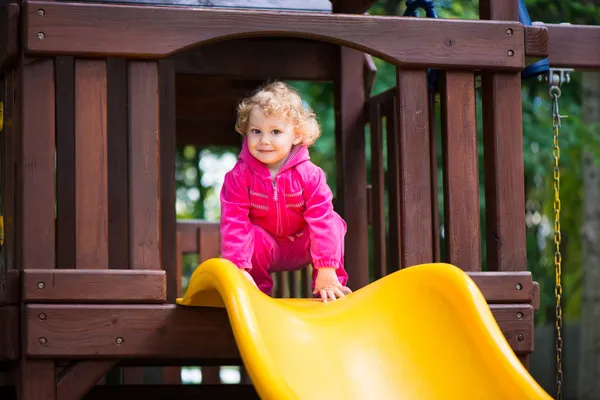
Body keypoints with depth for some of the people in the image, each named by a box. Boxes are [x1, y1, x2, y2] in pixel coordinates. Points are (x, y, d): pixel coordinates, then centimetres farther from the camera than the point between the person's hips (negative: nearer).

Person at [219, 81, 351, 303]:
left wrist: (327, 272, -28)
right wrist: (238, 270, -30)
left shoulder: (309, 174, -20)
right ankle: (257, 289, -9)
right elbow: (234, 221, -22)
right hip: (263, 246, 0)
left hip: (301, 247, 0)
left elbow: (322, 218, -23)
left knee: (333, 224, -25)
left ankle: (332, 287, -11)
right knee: (251, 237, -33)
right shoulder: (239, 176, -19)